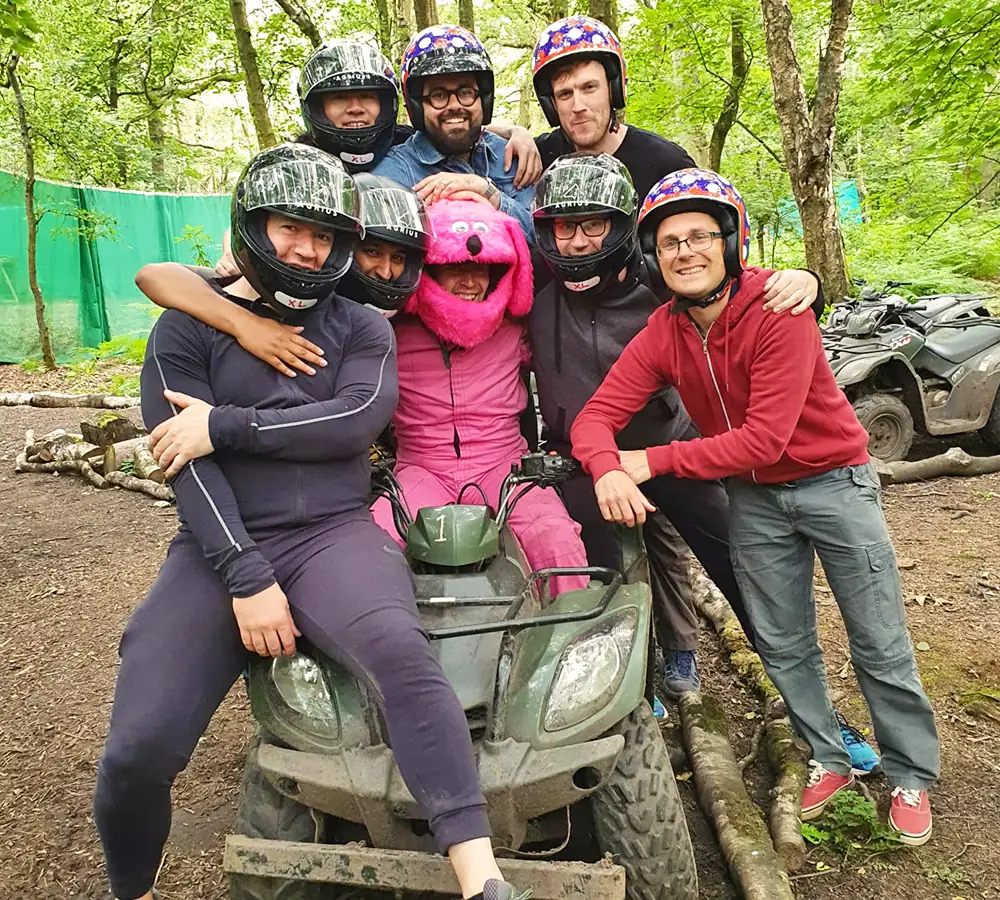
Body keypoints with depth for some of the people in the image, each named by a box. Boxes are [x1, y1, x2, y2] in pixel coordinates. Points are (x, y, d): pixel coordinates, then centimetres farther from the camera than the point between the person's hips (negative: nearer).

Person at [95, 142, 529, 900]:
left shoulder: (362, 327, 14)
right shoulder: (187, 328, 10)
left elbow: (359, 417, -7)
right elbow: (187, 464, -3)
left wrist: (227, 425, -9)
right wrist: (248, 577, -14)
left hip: (335, 534, 0)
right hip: (220, 548, 1)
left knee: (400, 651, -33)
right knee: (138, 751, -13)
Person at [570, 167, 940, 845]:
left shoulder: (779, 314, -24)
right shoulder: (661, 336, -9)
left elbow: (764, 438, -30)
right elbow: (596, 415, -15)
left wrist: (654, 461, -29)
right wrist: (607, 470, -38)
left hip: (831, 479, -4)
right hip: (753, 497, 4)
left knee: (880, 646, 7)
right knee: (783, 646, 12)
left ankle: (911, 774, 28)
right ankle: (829, 760, 34)